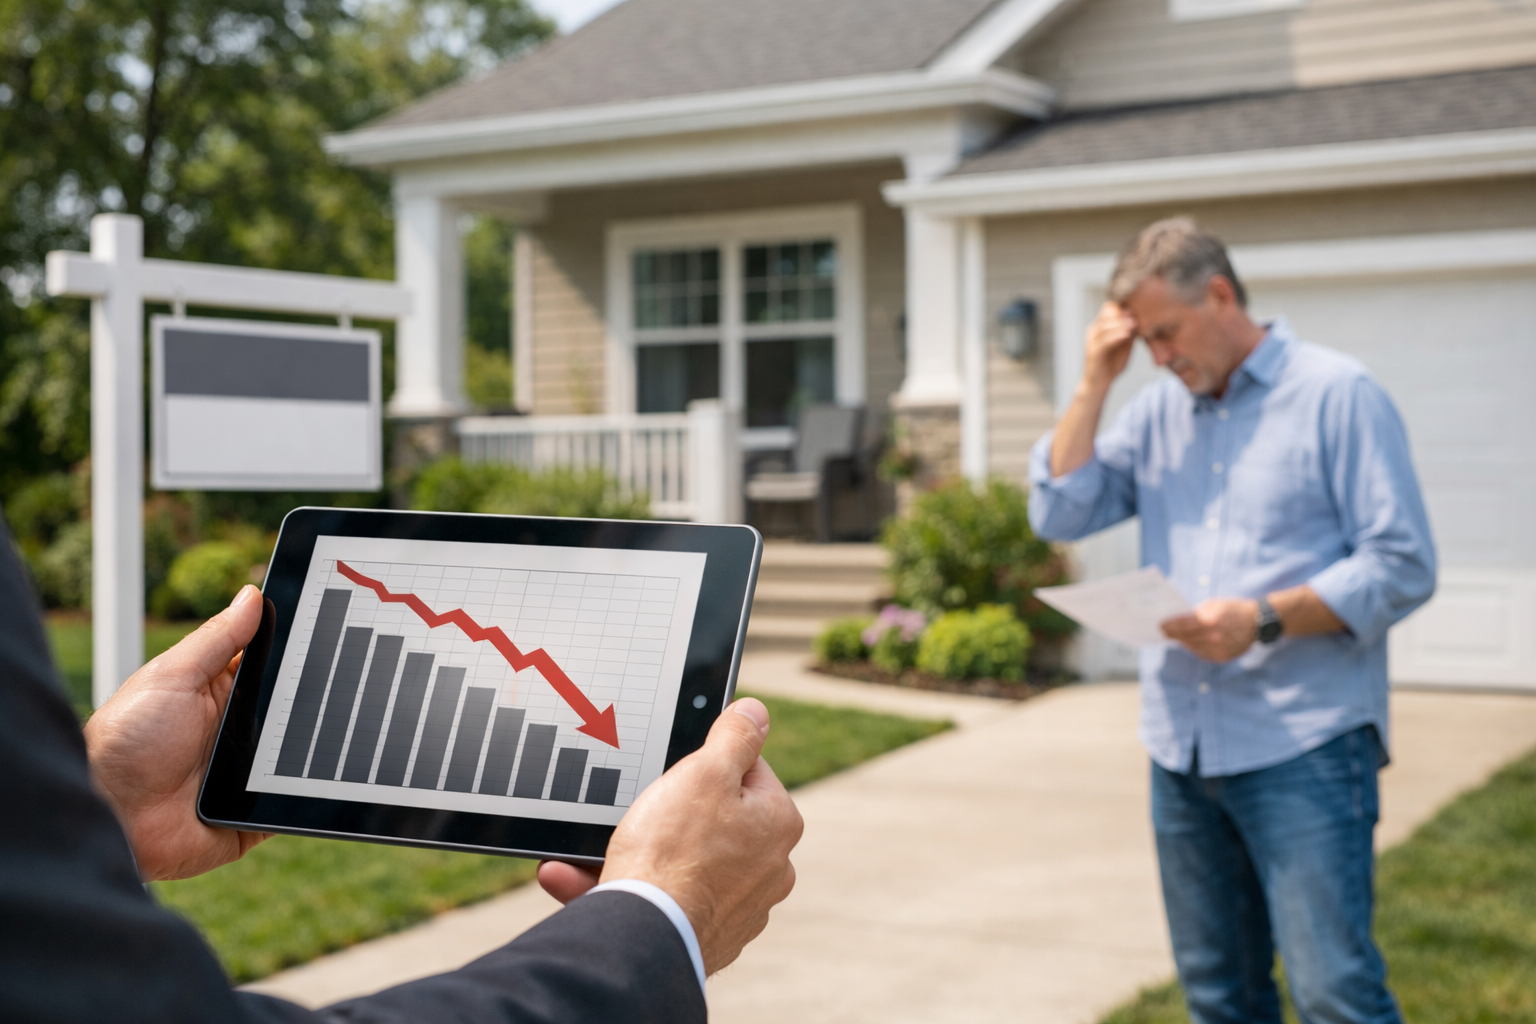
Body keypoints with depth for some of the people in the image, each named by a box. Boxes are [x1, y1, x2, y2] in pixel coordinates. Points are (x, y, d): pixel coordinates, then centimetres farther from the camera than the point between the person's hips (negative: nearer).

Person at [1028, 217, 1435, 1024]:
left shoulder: (1337, 395, -4)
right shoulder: (1160, 409, 13)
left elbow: (1403, 566, -9)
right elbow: (1060, 515, 7)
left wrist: (1266, 619, -19)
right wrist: (1094, 383, 1)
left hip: (1303, 745, -6)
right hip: (1181, 745, 6)